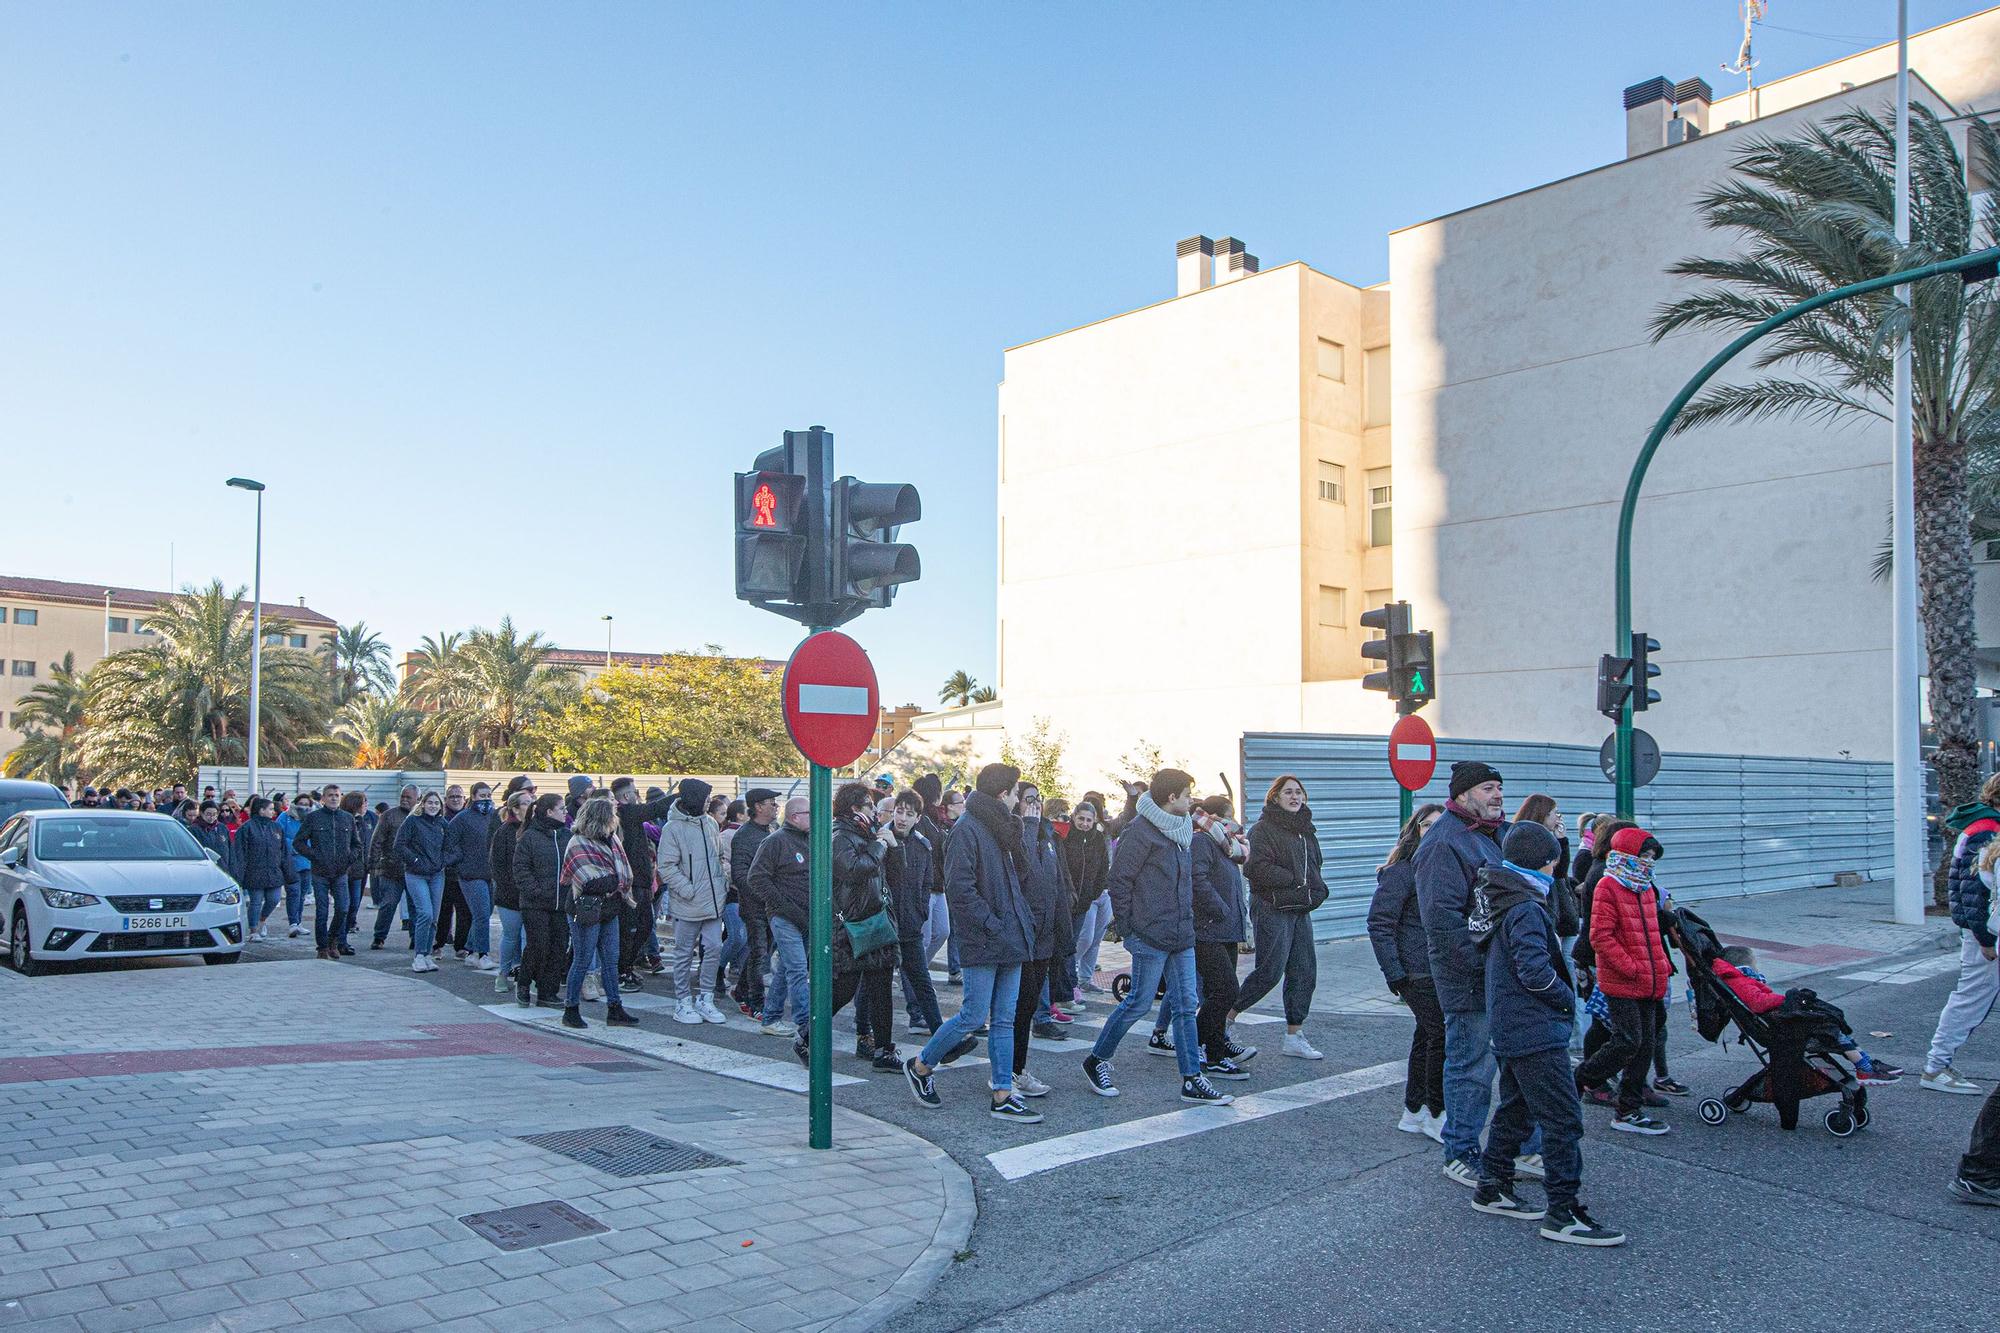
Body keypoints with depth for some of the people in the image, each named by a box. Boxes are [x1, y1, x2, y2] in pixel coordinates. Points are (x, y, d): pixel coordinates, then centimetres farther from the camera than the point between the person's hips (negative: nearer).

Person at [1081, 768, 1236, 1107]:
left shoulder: (1183, 829, 13)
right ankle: (1096, 1061, 17)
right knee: (1139, 1003, -1)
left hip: (1182, 936, 8)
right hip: (1151, 937, -8)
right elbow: (1119, 879, -14)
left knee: (1187, 1005, 7)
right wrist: (1126, 926, -12)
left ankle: (1192, 1080, 11)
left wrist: (1186, 918, 16)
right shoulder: (1141, 831, -14)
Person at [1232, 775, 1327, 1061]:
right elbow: (1260, 869, -18)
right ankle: (1228, 1015, 7)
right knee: (1270, 971, -10)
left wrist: (1316, 889, 5)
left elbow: (1314, 866, 25)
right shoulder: (1264, 828, -8)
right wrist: (1297, 881, -16)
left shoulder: (1306, 830, 17)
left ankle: (1294, 1037, 13)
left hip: (1301, 909, 8)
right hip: (1272, 909, -8)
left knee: (1304, 972, 5)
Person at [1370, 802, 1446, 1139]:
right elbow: (1379, 924, -14)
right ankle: (1436, 1114, 8)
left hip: (1444, 970, 8)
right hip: (1418, 971, -8)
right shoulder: (1401, 871, -12)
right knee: (1443, 1036, -7)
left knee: (1427, 1036, 13)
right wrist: (1394, 973, -17)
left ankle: (1414, 1113, 25)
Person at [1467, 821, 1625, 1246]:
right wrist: (1568, 998, -9)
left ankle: (1492, 1188, 29)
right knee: (1563, 1120, -5)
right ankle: (1563, 1215, -2)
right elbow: (1535, 971, -25)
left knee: (1516, 1110, 20)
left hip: (1510, 1031, 10)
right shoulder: (1526, 911, -19)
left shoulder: (1500, 903, 11)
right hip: (1536, 1034, -10)